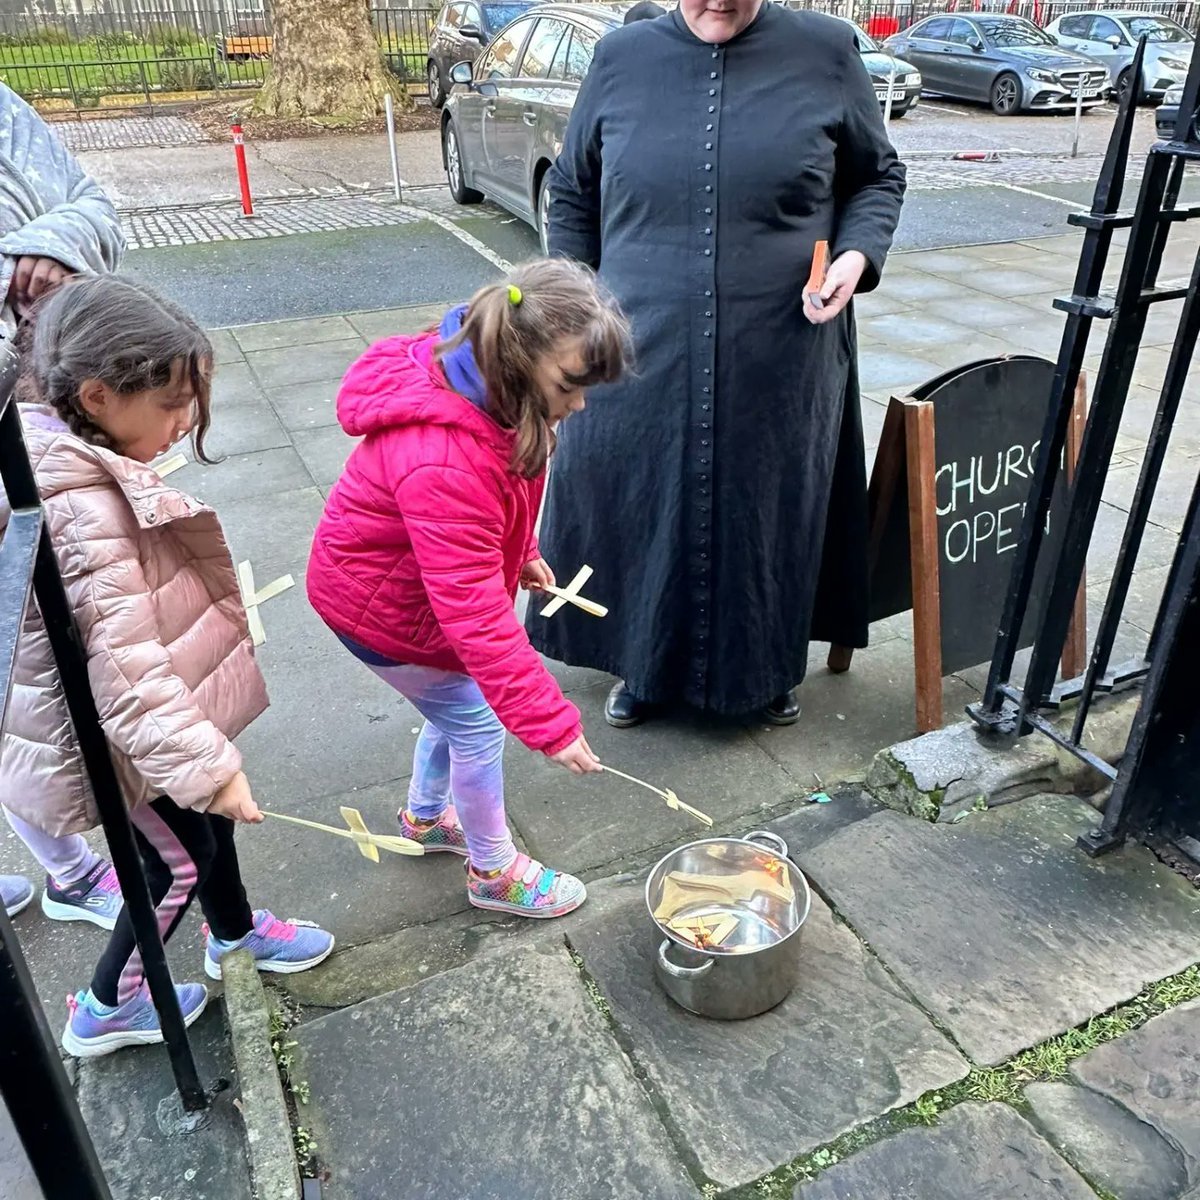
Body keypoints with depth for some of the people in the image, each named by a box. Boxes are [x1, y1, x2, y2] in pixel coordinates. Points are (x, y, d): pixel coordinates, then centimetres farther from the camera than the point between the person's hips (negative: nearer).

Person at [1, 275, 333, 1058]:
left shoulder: (65, 455, -3)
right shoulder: (79, 512, -34)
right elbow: (126, 671, -33)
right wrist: (205, 765, -29)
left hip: (136, 712, 9)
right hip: (112, 739, -9)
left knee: (208, 819, 25)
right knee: (180, 860, 13)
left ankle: (236, 934, 51)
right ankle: (106, 1011, 36)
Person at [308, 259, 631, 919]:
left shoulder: (488, 390, -12)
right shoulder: (443, 462, -42)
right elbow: (478, 617, -41)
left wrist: (521, 554, 10)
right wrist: (551, 723, -38)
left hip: (431, 581, 9)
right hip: (383, 608, -9)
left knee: (458, 707, 22)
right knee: (477, 722, 3)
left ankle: (426, 816, 48)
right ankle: (495, 871, 26)